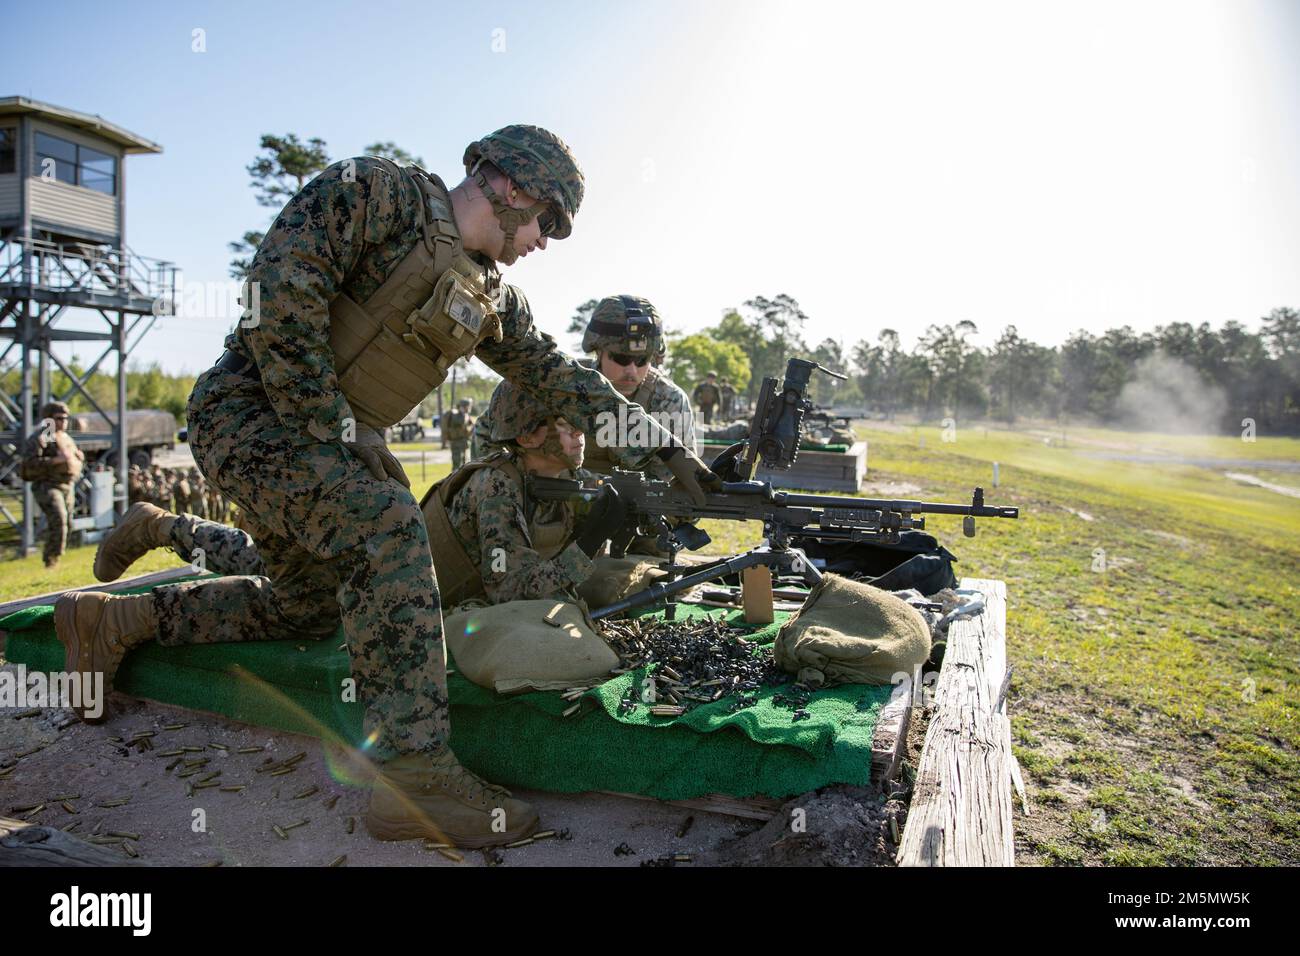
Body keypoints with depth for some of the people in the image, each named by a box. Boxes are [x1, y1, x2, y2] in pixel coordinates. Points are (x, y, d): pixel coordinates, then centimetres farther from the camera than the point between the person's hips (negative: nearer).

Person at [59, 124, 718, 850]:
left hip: (327, 436, 9)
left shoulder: (493, 298, 8)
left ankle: (114, 619, 31)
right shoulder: (377, 193, -14)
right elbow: (282, 286, -24)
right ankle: (415, 775, -28)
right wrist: (333, 427, -23)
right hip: (251, 409, -9)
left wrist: (665, 449, 8)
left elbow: (562, 379, 10)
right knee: (388, 527, -29)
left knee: (308, 606, 16)